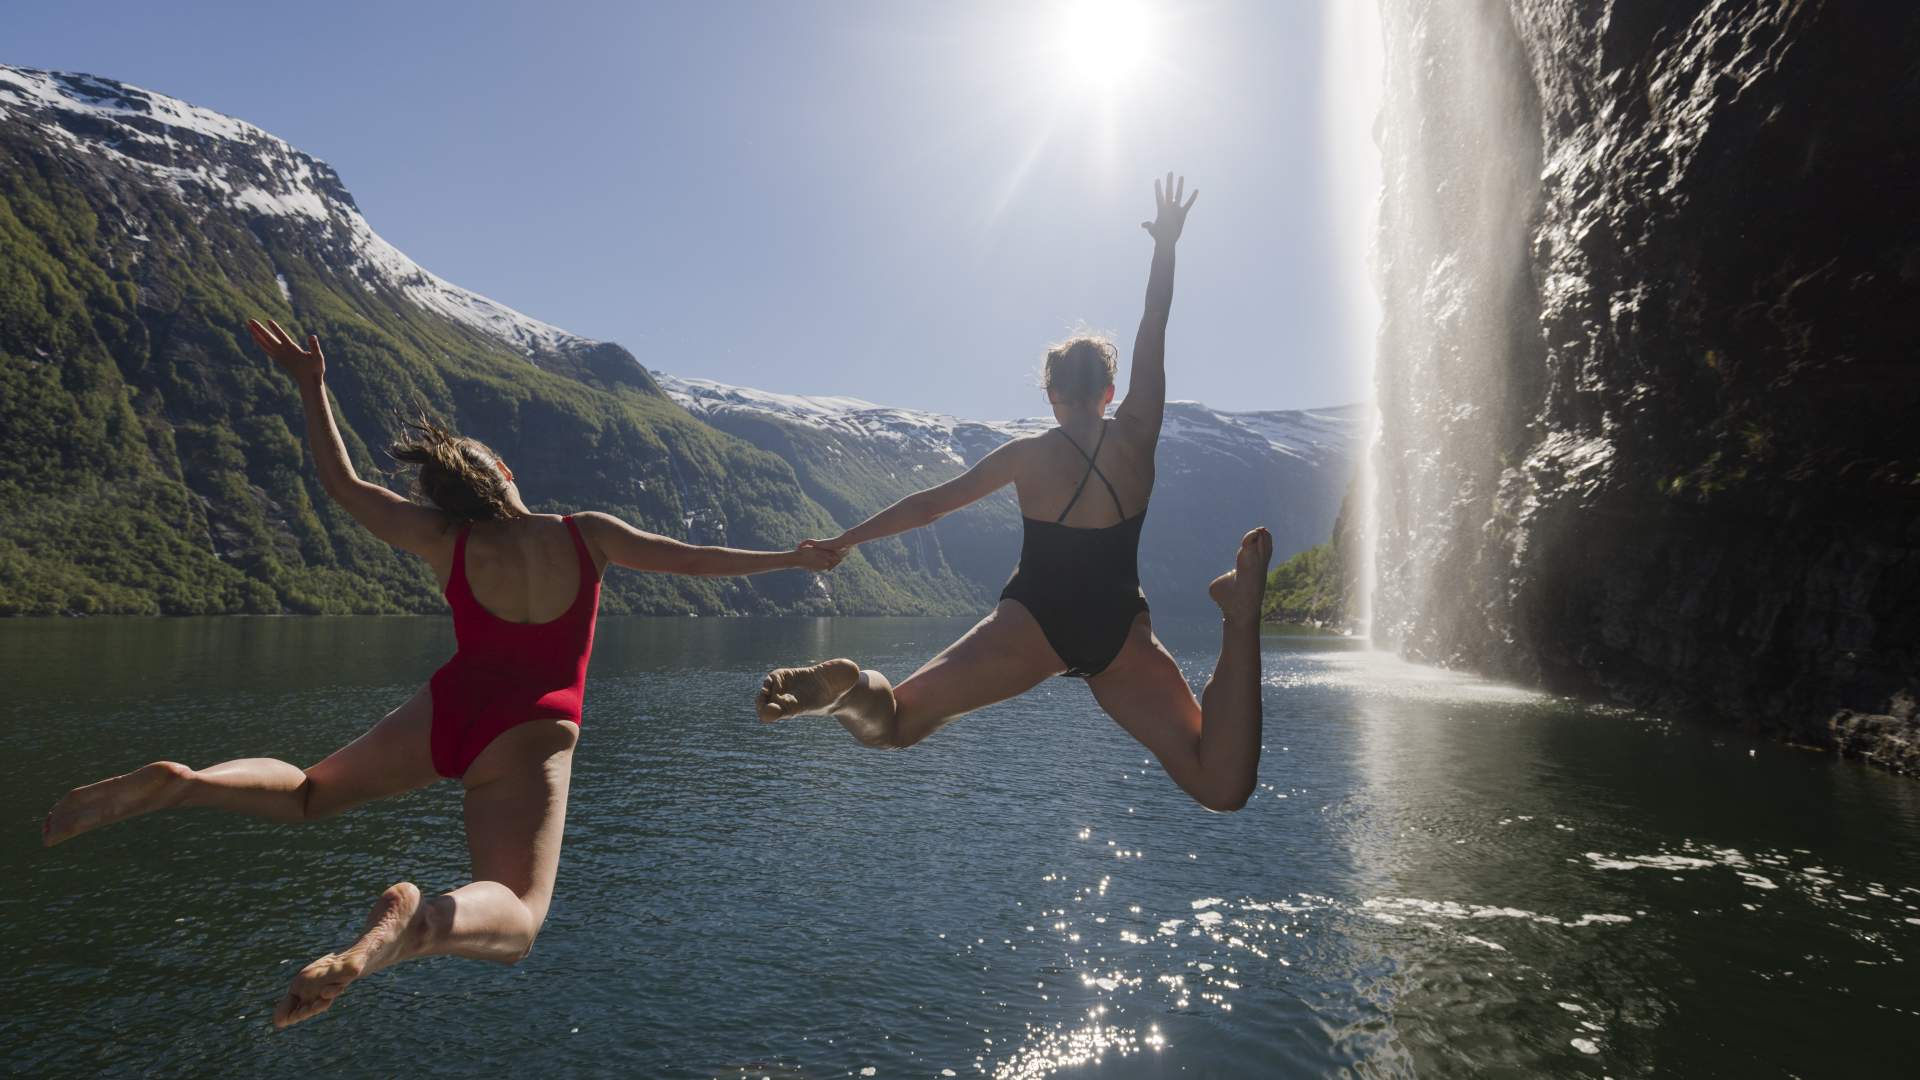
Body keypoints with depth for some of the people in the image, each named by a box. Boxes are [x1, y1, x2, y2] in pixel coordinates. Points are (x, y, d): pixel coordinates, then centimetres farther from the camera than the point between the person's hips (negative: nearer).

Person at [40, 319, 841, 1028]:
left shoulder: (444, 540, 2)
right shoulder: (585, 534, -3)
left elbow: (342, 483, 13)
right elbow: (692, 559, 1)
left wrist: (311, 387, 18)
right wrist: (795, 559, 10)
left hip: (445, 710, 3)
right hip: (527, 739, -3)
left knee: (308, 794, 28)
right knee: (512, 920, -8)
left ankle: (176, 784, -3)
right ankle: (420, 921, -44)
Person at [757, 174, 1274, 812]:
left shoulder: (1027, 453, 10)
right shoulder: (1134, 437, 9)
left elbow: (927, 505, 14)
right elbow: (1152, 335, 16)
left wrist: (843, 542, 24)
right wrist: (1166, 246, 17)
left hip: (1032, 620, 0)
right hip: (1120, 633, 0)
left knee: (893, 724, 4)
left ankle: (842, 684, -34)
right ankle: (1240, 618, -29)